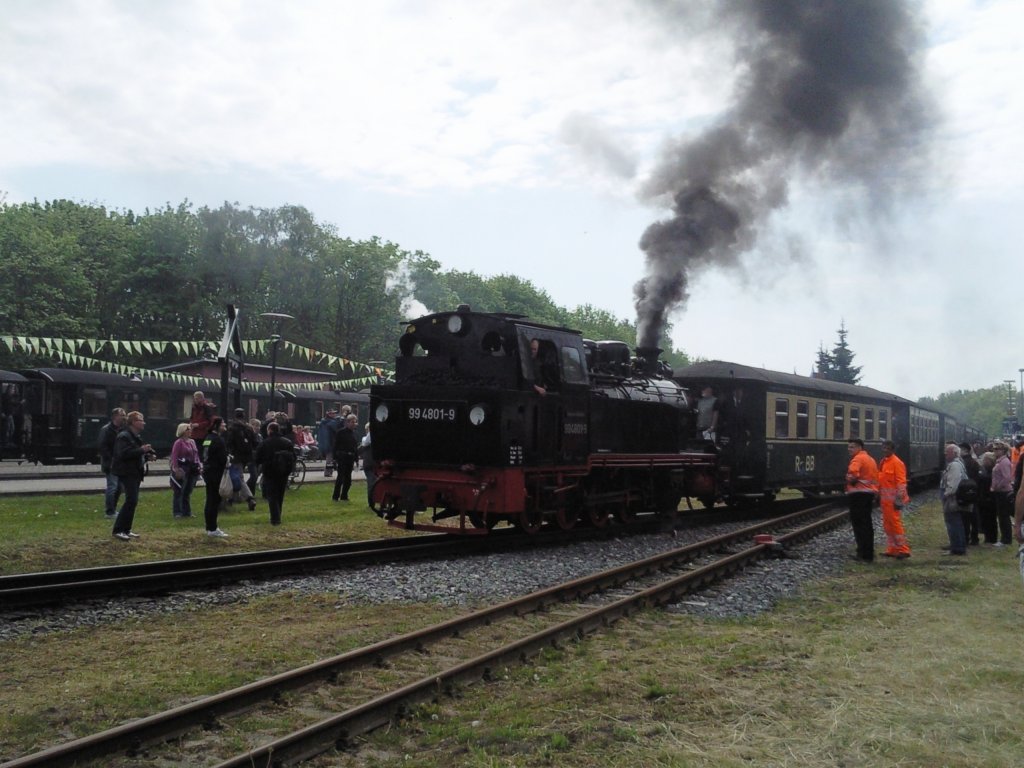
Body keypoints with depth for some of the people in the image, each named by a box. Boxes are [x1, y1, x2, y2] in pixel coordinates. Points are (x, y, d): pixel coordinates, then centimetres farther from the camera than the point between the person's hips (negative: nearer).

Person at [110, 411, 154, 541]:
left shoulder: (135, 437, 18)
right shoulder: (124, 436, -13)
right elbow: (123, 454, -25)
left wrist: (147, 456, 11)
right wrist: (142, 450, -25)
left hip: (135, 472, 10)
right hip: (126, 473, -10)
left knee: (132, 501, 10)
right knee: (131, 500, -15)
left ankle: (126, 529, 17)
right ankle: (118, 530, -11)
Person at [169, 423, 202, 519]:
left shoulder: (192, 441, 13)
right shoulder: (178, 442, -9)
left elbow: (196, 455, 18)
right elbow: (174, 457, -14)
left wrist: (199, 466, 10)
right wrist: (176, 470, -20)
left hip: (192, 470, 7)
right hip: (182, 470, -7)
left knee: (188, 492, 14)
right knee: (179, 492, -2)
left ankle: (187, 512, 21)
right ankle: (177, 512, 3)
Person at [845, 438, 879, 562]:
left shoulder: (857, 459, -13)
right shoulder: (871, 459, 18)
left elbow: (853, 474, -30)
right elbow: (876, 478, 22)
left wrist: (851, 481, -11)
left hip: (858, 493, -9)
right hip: (870, 493, 9)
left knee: (859, 524, -6)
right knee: (867, 524, 14)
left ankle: (864, 553, -7)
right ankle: (869, 553, 19)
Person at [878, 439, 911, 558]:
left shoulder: (896, 462, -12)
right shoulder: (883, 462, 14)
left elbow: (901, 482, -16)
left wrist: (899, 499, -20)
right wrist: (878, 494, 19)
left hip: (892, 498, -9)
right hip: (885, 498, 9)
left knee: (895, 523, -9)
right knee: (887, 524, 12)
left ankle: (903, 550, -4)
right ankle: (892, 549, 19)